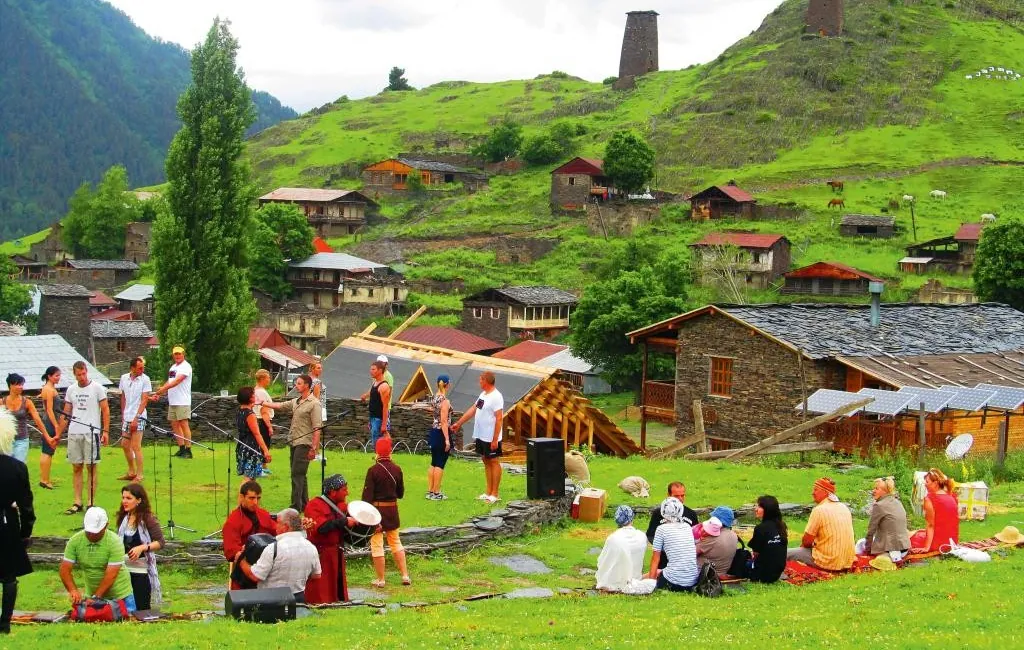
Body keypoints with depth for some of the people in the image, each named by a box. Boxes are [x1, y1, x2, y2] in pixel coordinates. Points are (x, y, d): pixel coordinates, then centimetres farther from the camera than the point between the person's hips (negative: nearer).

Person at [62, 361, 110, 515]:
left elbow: (105, 410, -1)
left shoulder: (97, 388, -2)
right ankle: (77, 503, 12)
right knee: (76, 468, 6)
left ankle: (91, 503, 5)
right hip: (74, 433, 4)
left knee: (92, 467, 0)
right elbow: (66, 413, 14)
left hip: (92, 433, -4)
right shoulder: (71, 390, 10)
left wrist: (105, 431, -9)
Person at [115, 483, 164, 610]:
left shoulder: (148, 519, -10)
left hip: (142, 570, -6)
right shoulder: (123, 518, 8)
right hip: (124, 569, 6)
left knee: (142, 608, -1)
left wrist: (142, 548, -25)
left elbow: (160, 542, -14)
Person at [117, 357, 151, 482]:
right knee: (125, 444, 13)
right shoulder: (124, 378, 5)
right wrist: (123, 414, 15)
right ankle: (132, 472, 27)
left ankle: (139, 475, -1)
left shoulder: (145, 379, -10)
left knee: (136, 446, -8)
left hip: (138, 418, -6)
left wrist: (136, 418, -18)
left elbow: (144, 400, -12)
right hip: (127, 417, 6)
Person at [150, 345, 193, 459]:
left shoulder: (185, 367, -9)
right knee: (175, 424, 7)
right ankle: (182, 449, 12)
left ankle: (188, 450, -9)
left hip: (182, 401, -9)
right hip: (172, 401, 9)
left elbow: (177, 381, -20)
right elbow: (169, 382, 22)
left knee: (183, 424, -10)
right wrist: (158, 394, 10)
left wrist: (163, 389, -26)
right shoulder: (173, 367, 18)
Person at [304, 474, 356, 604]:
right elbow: (321, 527, -28)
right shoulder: (314, 505, -12)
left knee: (338, 592, 12)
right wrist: (344, 522, -23)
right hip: (321, 555, -8)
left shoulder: (341, 506, 12)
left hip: (337, 554, 8)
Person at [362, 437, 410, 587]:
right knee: (395, 542, 19)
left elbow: (367, 495, -14)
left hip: (376, 509, -5)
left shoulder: (373, 470, -15)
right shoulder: (397, 469, -2)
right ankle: (405, 575, 17)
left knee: (377, 545, 4)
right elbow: (400, 493, 7)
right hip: (392, 509, 5)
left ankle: (380, 579, 8)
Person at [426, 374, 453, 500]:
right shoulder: (445, 401, -18)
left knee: (433, 463, 15)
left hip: (434, 432, 8)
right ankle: (436, 493, 3)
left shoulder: (434, 398, 6)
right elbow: (444, 421, -20)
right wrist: (447, 440, -19)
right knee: (440, 465, -1)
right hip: (442, 433, -8)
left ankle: (430, 491, 20)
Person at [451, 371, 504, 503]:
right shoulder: (483, 394, 10)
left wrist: (495, 440, -24)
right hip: (481, 436, 9)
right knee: (486, 462, 13)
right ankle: (488, 492, 20)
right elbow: (473, 410, 19)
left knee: (494, 462, -1)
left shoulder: (496, 397, -19)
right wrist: (459, 423, 20)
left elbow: (499, 419, -22)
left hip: (491, 438, -9)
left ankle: (495, 494, 3)